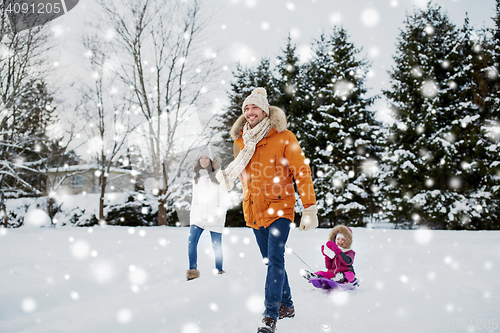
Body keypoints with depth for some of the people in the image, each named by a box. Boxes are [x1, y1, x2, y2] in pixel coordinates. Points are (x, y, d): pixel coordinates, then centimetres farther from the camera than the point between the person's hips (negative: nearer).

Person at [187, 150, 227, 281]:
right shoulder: (196, 179, 15)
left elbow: (223, 199, -2)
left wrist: (220, 214, -12)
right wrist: (191, 215, 16)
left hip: (214, 217, -3)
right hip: (199, 215, 3)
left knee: (216, 245, -2)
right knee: (191, 241, -14)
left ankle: (219, 270, 13)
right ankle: (193, 270, -9)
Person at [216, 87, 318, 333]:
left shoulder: (284, 138, -8)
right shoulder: (240, 141, 7)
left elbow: (301, 172, -9)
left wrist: (310, 208, -14)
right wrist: (225, 176, 3)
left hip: (279, 208, -5)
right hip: (254, 210, 5)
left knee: (275, 260, -12)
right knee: (271, 261, 13)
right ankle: (286, 305, 28)